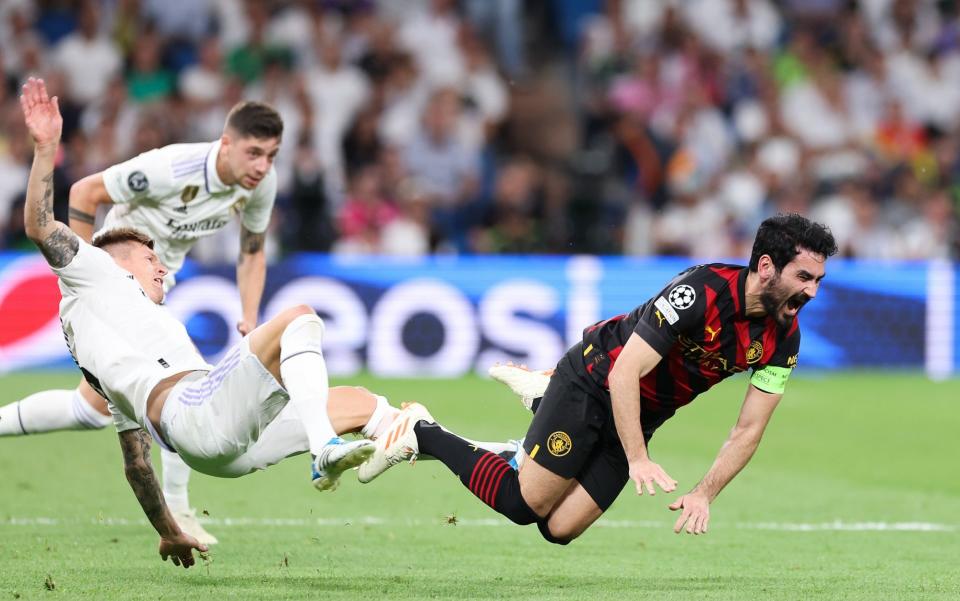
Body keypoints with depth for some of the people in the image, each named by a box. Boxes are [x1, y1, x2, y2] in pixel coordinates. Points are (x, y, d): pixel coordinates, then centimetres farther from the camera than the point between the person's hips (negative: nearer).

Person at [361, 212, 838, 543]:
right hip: (594, 379, -6)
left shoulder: (784, 339, -12)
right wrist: (638, 460, -37)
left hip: (640, 416, 6)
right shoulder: (700, 290, -31)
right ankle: (421, 432, 13)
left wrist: (704, 494, -17)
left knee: (560, 529, 1)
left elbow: (748, 430, -5)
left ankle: (544, 402, 24)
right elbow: (625, 374, -31)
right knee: (522, 505, -7)